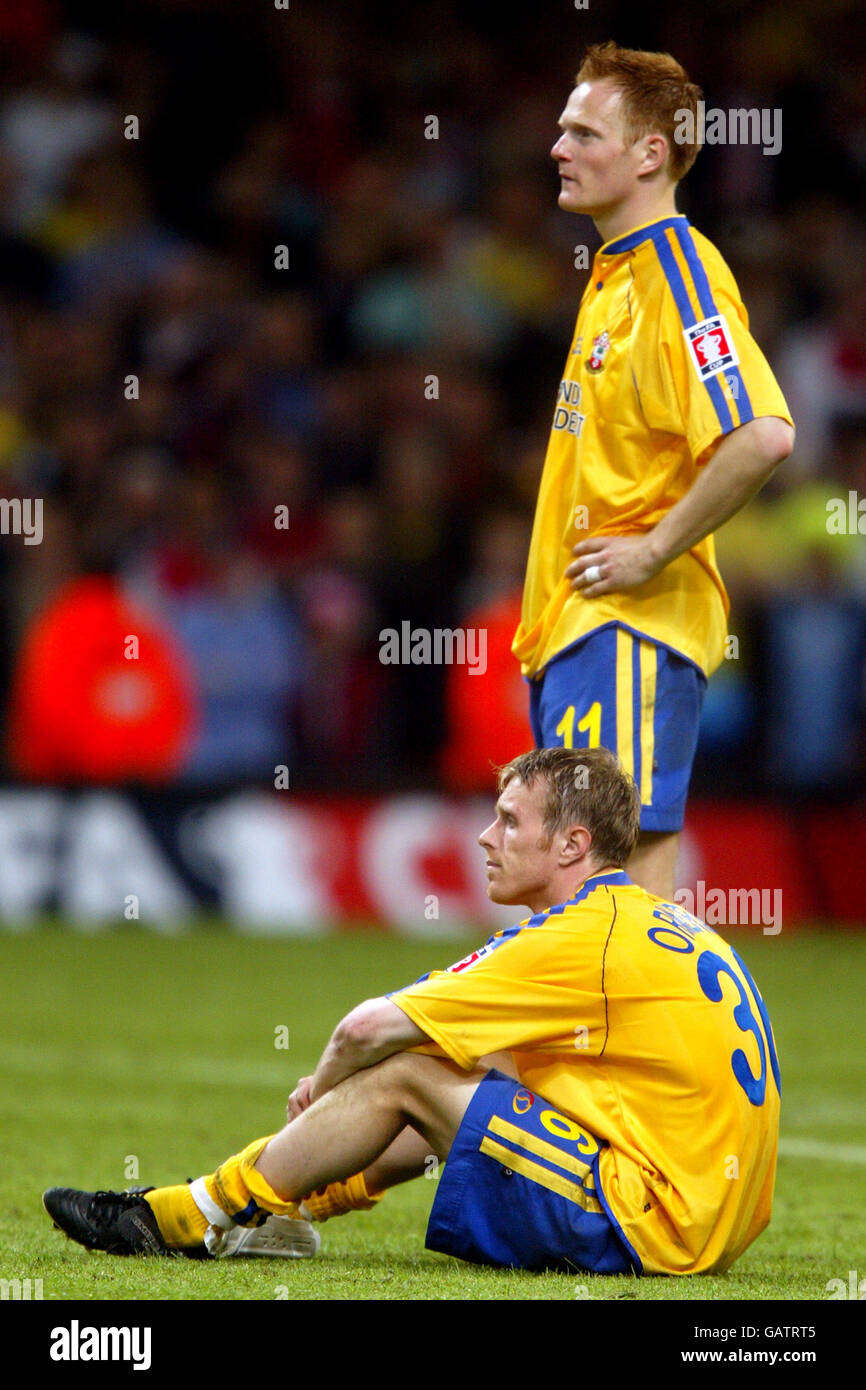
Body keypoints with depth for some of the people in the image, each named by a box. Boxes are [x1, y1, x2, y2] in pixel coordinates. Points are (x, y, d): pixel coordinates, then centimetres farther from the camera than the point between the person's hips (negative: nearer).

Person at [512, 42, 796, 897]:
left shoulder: (677, 276, -13)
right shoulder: (613, 274, 17)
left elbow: (763, 436, -27)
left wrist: (657, 549, -20)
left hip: (627, 629, -10)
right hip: (573, 626, 10)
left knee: (627, 861, -13)